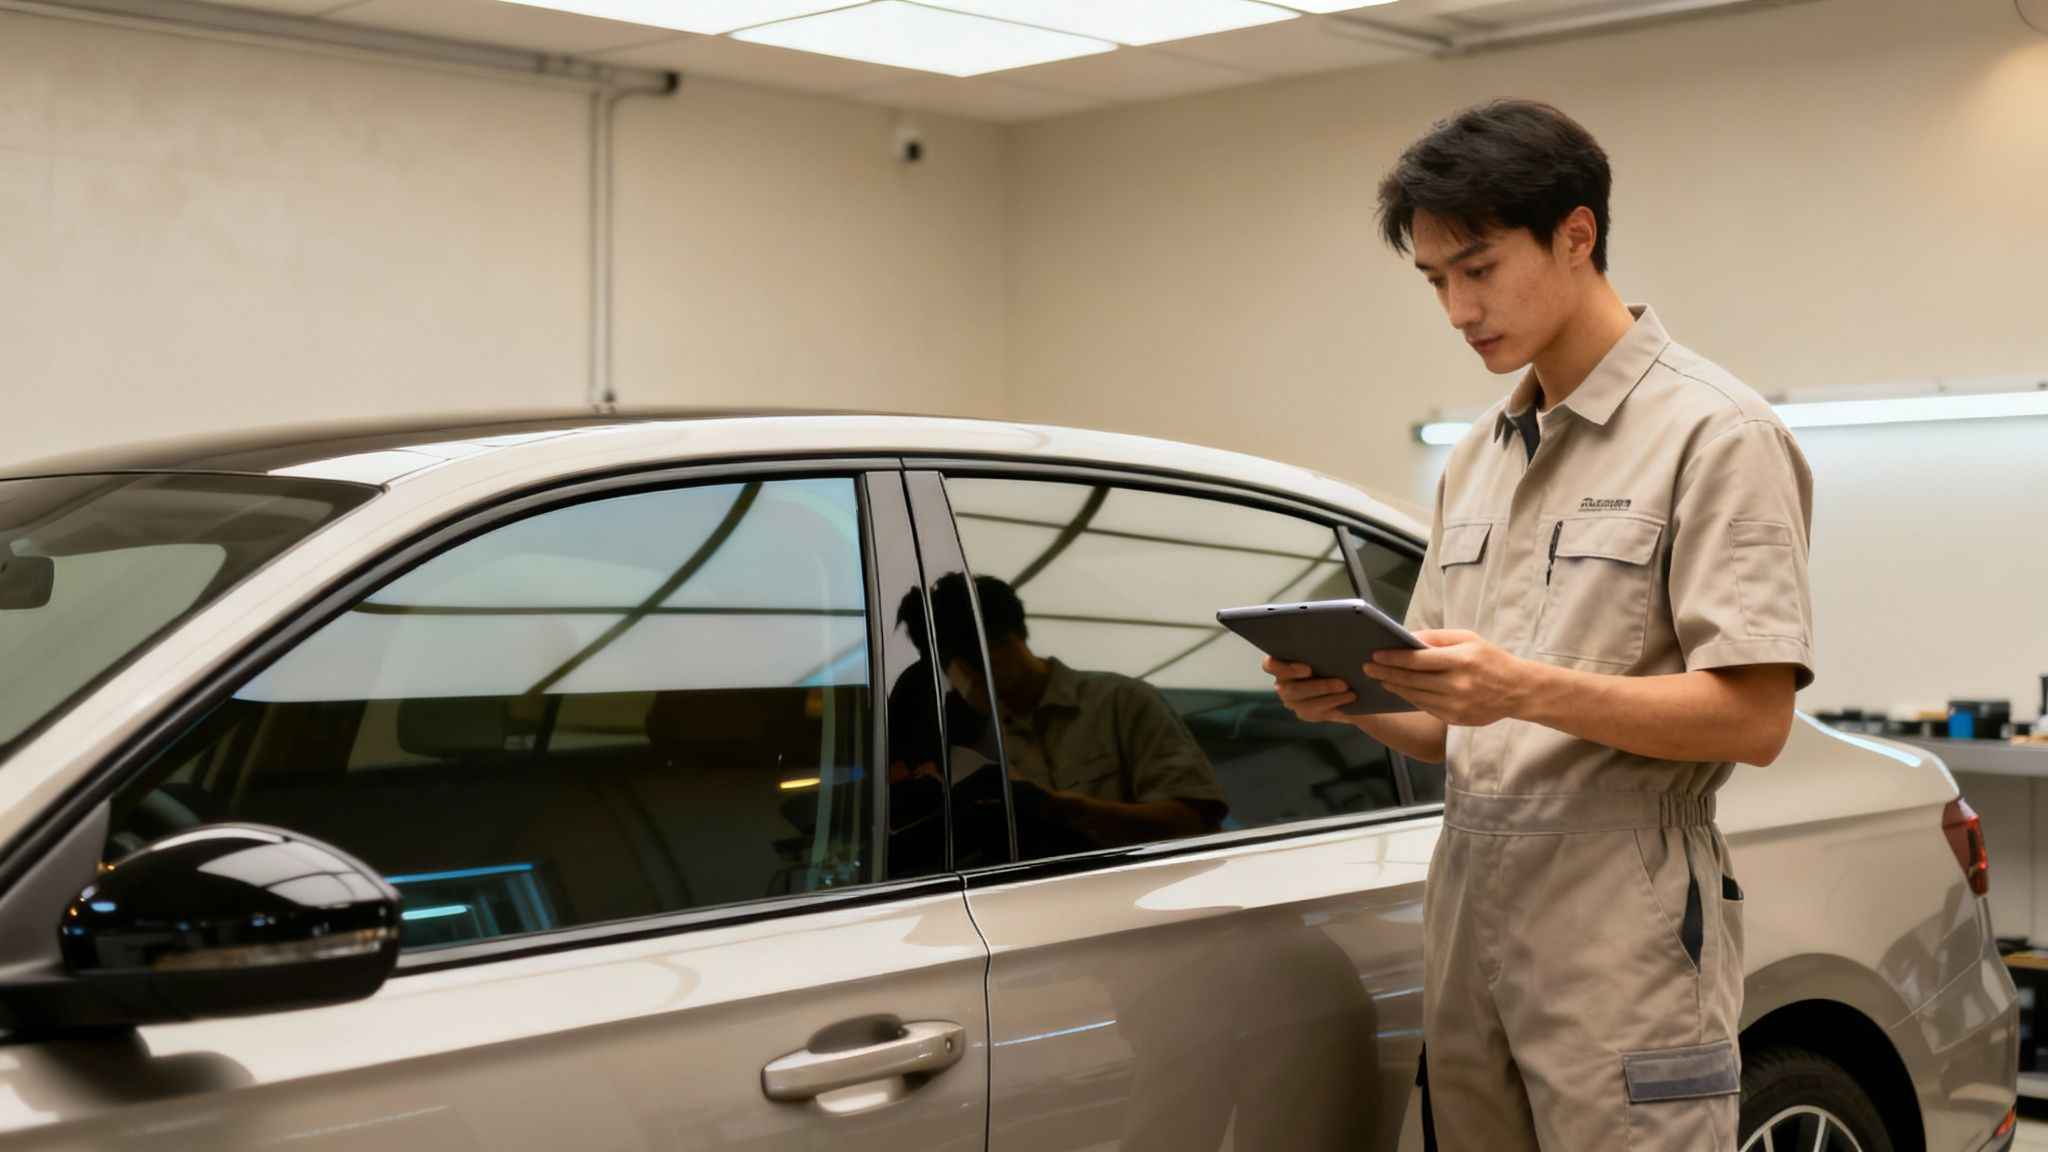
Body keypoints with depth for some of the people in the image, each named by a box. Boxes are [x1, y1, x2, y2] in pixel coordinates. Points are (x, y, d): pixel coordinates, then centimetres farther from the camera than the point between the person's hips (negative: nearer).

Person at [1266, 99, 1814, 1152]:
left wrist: (1527, 689, -24)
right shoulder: (1476, 458, 17)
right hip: (1468, 911, 7)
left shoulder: (1713, 433, -6)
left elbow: (1753, 719, -14)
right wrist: (1350, 696, -3)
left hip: (1624, 926, -7)